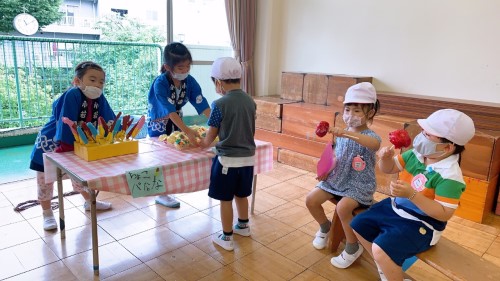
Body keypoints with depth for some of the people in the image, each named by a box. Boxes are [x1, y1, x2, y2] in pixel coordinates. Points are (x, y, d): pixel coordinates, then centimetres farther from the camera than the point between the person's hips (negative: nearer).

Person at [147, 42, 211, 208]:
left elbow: (202, 105, -21)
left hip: (177, 122, 5)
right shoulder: (160, 83, -31)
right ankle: (161, 195, 17)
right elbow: (170, 111, -39)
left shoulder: (190, 81, -16)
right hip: (159, 124, -5)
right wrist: (187, 131, -50)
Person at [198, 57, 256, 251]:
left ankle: (226, 238, 20)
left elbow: (210, 138, -7)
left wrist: (201, 144, 14)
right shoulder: (250, 101, 1)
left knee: (226, 199, 8)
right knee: (241, 194, 24)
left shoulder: (220, 105, -17)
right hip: (248, 157, 6)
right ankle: (243, 226, 42)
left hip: (228, 159, -6)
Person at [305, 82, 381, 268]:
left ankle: (353, 248, -4)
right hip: (336, 180, 7)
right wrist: (326, 170, -3)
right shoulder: (341, 135, 4)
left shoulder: (370, 136, -15)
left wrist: (348, 134, -54)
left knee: (342, 207, -30)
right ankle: (325, 228, 26)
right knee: (311, 200, -5)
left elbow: (375, 144, -42)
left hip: (359, 185, -6)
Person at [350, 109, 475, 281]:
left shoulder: (450, 176, -25)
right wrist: (386, 158, -17)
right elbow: (389, 169, 7)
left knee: (381, 250, -27)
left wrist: (412, 194, -35)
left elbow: (444, 214, -26)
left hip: (420, 224, -8)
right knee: (358, 225, 11)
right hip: (395, 208, 8)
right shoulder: (416, 154, -4)